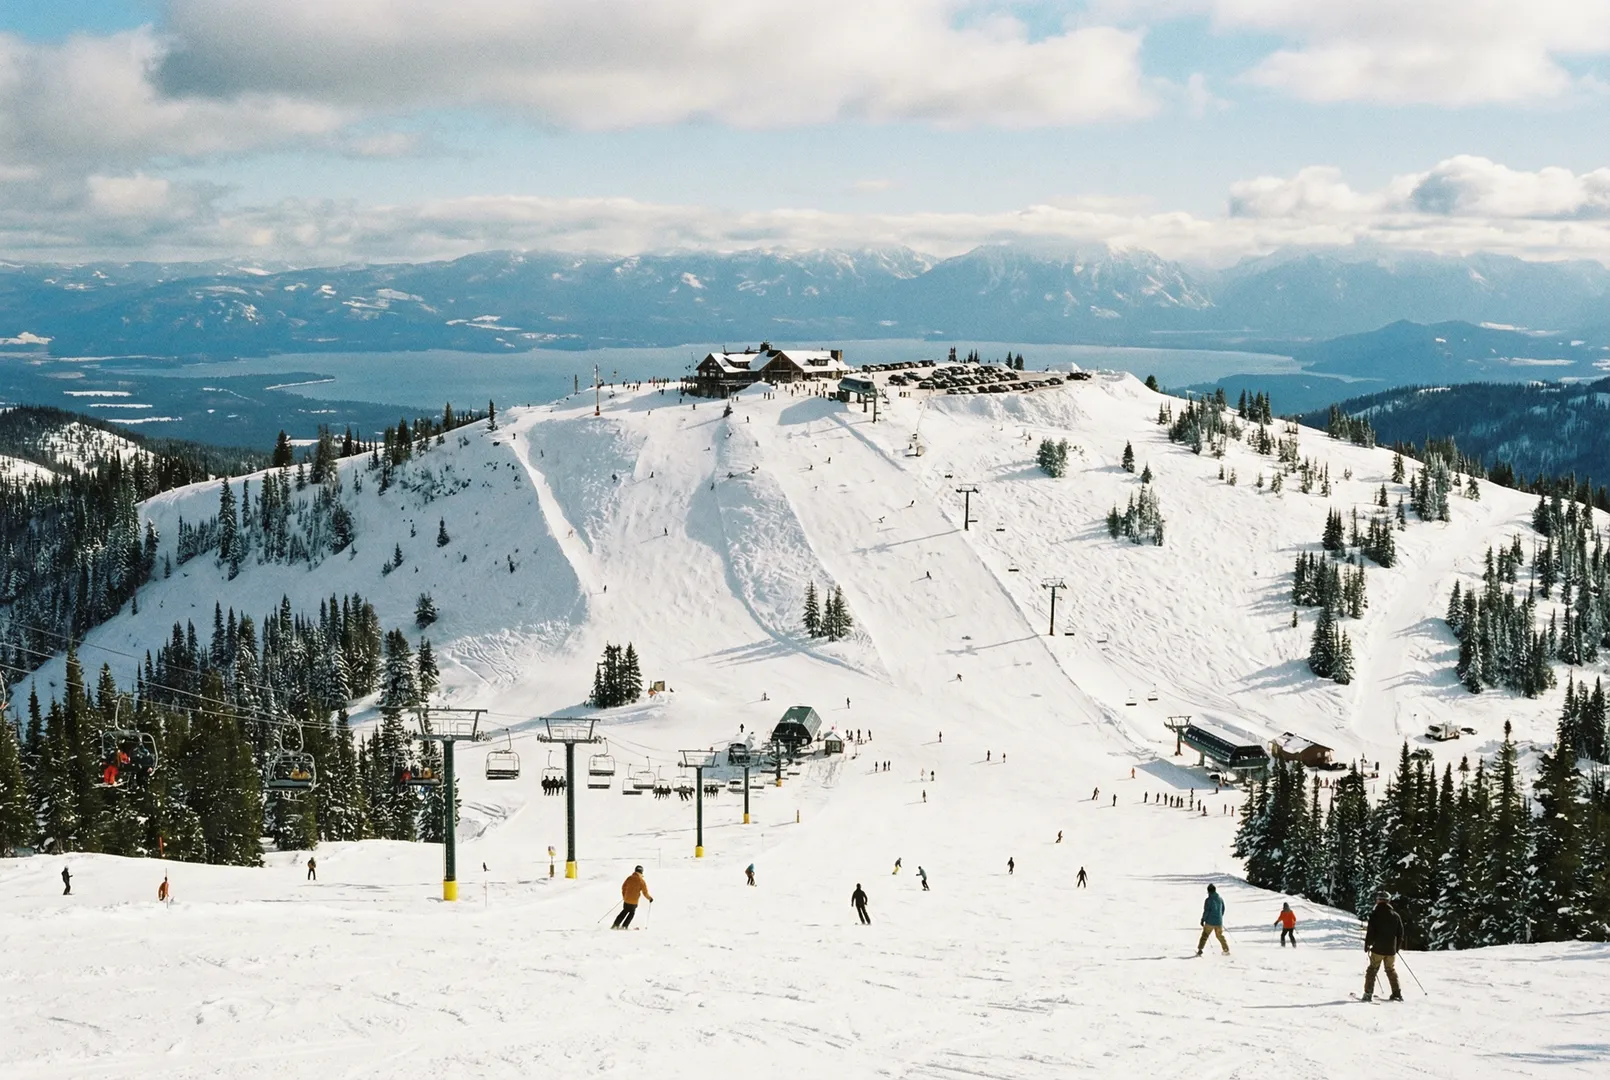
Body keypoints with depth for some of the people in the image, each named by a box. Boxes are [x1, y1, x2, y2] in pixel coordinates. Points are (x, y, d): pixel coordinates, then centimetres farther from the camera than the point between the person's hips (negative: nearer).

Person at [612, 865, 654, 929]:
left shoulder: (629, 878, 0)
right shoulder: (641, 881, -11)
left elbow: (623, 887, 10)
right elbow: (645, 892, -8)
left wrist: (624, 896, 26)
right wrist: (649, 898, 9)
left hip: (626, 900, 3)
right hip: (634, 902, -3)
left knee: (625, 911, 21)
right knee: (632, 913, 17)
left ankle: (616, 925, 18)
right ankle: (624, 926, 12)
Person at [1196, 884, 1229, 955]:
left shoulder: (1208, 900, -13)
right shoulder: (1220, 899, 4)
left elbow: (1206, 911, -15)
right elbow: (1223, 909, 15)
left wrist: (1203, 920, -4)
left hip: (1210, 922, -5)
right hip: (1219, 922, 5)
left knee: (1204, 935, 5)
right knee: (1220, 936, 19)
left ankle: (1200, 950, -2)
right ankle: (1226, 950, 21)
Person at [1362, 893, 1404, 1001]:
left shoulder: (1375, 915, -8)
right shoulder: (1396, 916, 5)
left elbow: (1370, 932, -11)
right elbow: (1400, 933, 10)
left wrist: (1367, 945, 1)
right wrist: (1397, 947, 21)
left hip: (1378, 949, -4)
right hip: (1391, 950, 4)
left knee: (1372, 970, 4)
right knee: (1391, 971, 16)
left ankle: (1368, 993, -3)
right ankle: (1397, 993, 12)